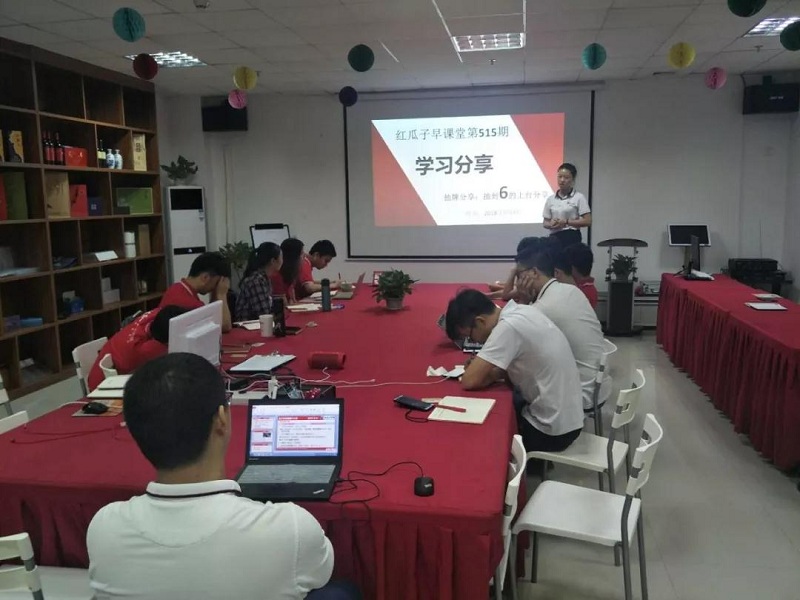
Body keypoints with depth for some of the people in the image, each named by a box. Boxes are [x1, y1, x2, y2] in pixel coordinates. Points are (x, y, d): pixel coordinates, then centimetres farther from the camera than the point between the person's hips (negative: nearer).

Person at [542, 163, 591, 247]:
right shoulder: (551, 199, 11)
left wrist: (566, 222, -15)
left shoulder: (579, 197, -1)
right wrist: (551, 225, -10)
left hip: (571, 238, -4)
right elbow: (545, 223, 14)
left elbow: (588, 221, -6)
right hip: (554, 237, 4)